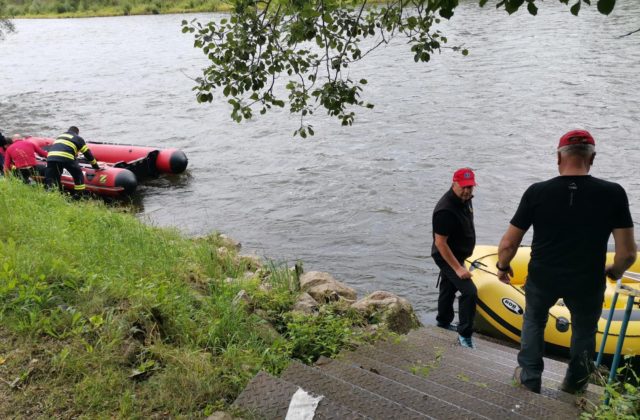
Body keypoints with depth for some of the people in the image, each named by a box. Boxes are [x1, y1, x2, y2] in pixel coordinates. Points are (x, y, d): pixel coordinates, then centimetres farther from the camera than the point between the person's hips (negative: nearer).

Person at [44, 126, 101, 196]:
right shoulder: (78, 138, 20)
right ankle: (79, 195, 13)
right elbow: (87, 153, 21)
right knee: (78, 175, 15)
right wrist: (95, 165, 29)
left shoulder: (60, 136, 36)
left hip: (50, 157, 4)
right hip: (66, 158, -4)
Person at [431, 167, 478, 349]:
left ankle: (443, 324, 43)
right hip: (447, 257, -10)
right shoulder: (445, 210, -31)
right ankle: (464, 335, -2)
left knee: (448, 289, 24)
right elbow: (440, 243, -28)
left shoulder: (464, 199, -1)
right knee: (469, 292, -15)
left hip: (458, 255, 10)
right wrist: (458, 268, -26)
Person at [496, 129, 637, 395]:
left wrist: (502, 267, 10)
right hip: (587, 283, 0)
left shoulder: (537, 192, -15)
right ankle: (575, 384, 45)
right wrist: (615, 272, 11)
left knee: (534, 321, 28)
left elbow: (508, 244, -10)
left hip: (542, 278, 0)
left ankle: (529, 379, 35)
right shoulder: (613, 194, -15)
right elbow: (628, 253, -11)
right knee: (584, 330, 27)